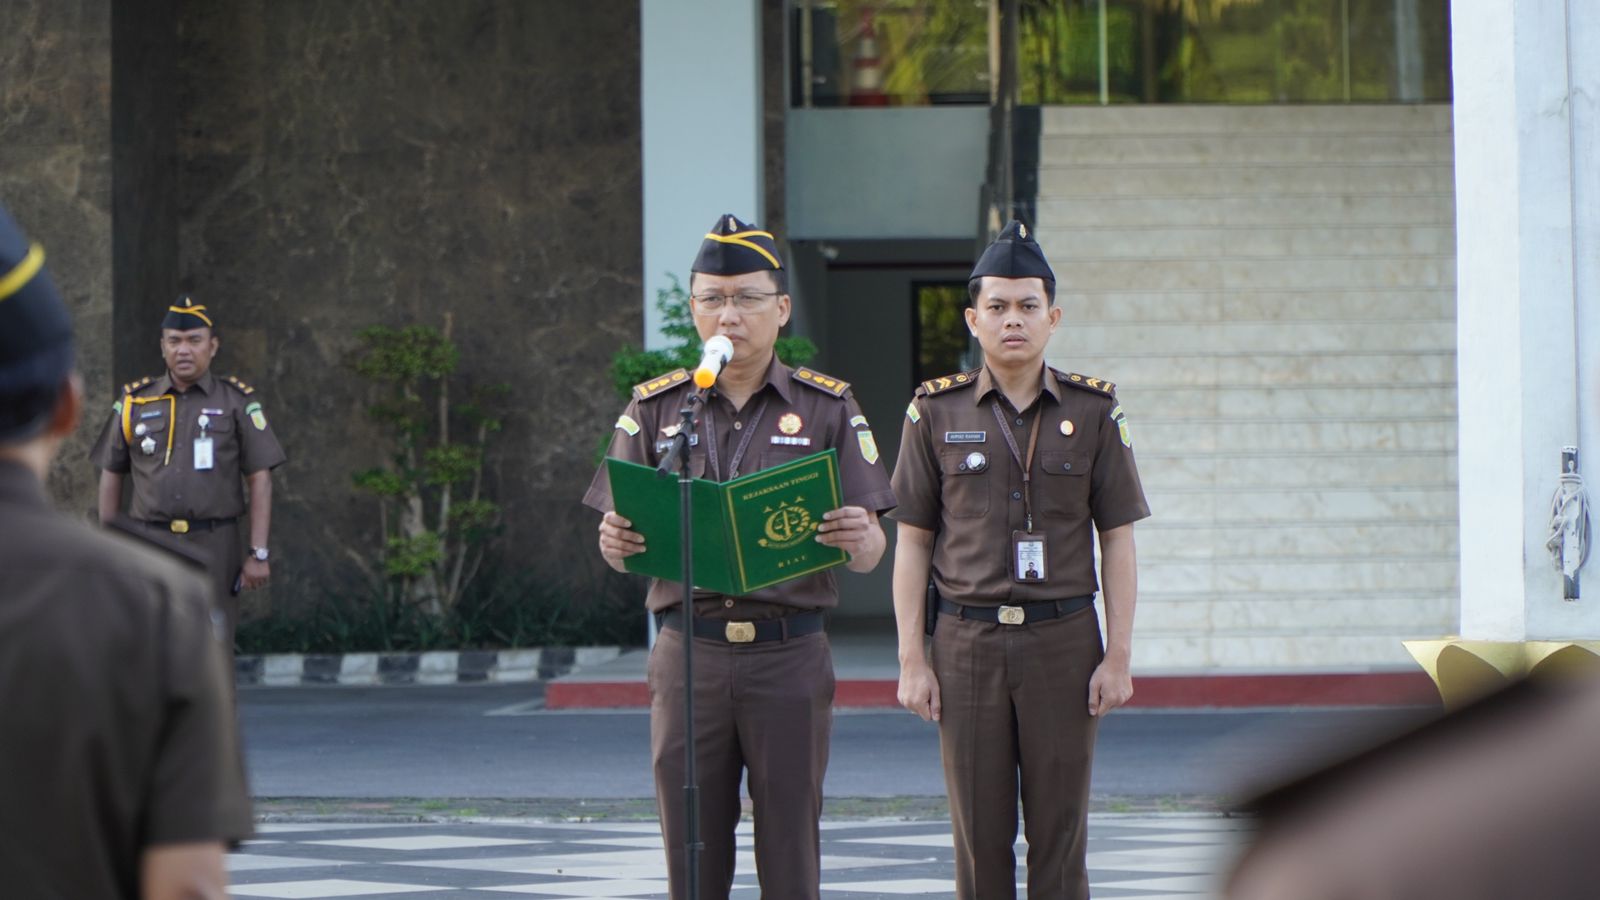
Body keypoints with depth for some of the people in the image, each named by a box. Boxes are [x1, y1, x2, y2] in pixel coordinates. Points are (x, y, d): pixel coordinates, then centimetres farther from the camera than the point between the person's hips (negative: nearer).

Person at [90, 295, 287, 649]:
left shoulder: (237, 403, 1)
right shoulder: (136, 403, 6)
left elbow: (260, 481, -1)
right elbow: (111, 475, 13)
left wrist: (259, 553, -8)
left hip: (214, 550, -2)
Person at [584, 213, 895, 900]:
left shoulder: (826, 407, 4)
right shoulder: (655, 407, 8)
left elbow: (869, 553, 1)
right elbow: (622, 543, 8)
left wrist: (858, 539, -22)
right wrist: (615, 544, -16)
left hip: (790, 656, -1)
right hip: (689, 654, 1)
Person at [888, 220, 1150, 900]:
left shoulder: (1093, 411, 4)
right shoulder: (936, 412, 4)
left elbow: (1118, 539, 5)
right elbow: (911, 543, 5)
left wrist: (1118, 655, -2)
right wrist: (911, 659, -1)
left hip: (1064, 639, 0)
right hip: (967, 641, 0)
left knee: (1060, 833, 2)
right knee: (979, 836, 3)